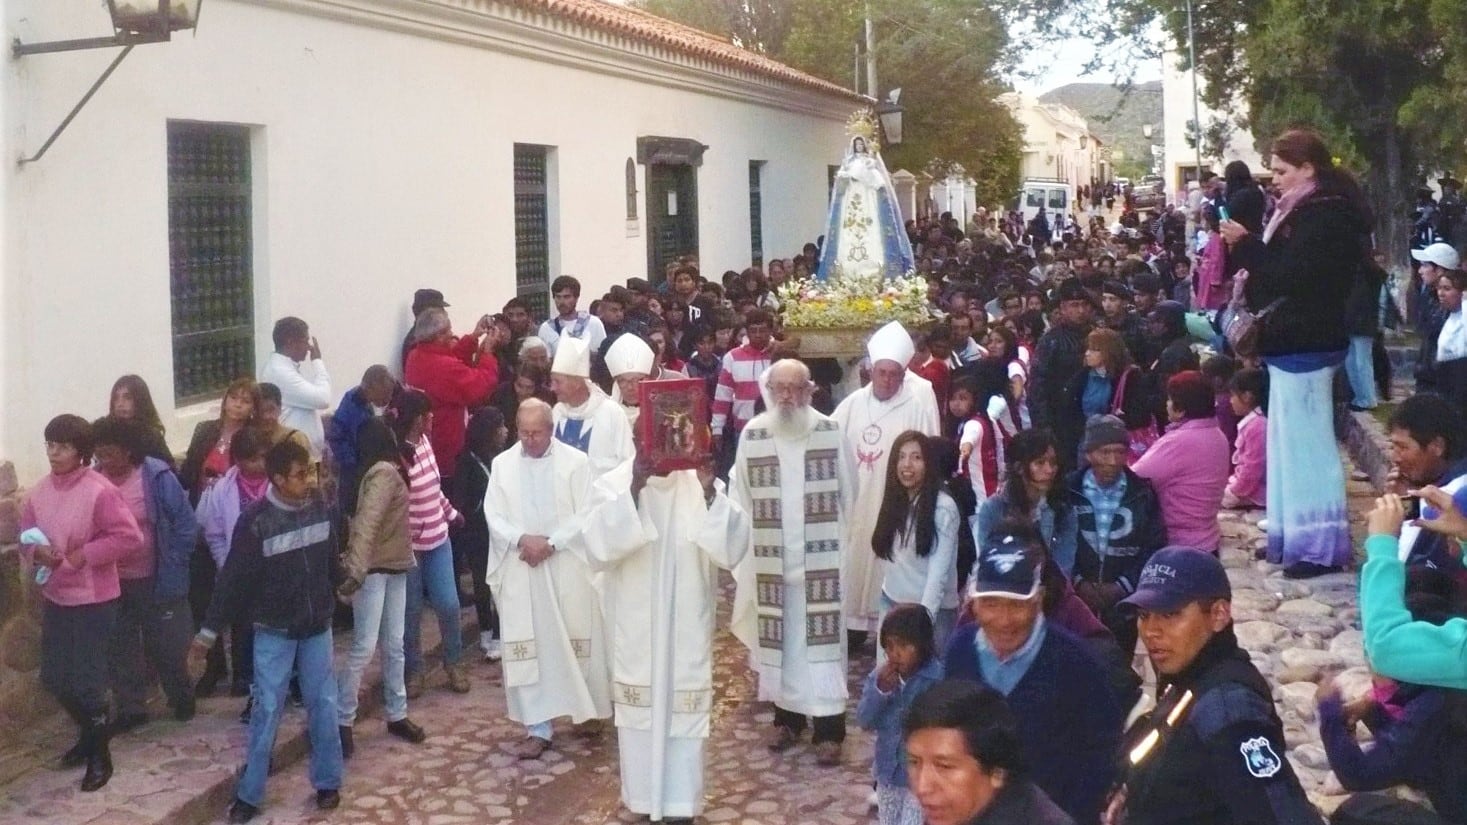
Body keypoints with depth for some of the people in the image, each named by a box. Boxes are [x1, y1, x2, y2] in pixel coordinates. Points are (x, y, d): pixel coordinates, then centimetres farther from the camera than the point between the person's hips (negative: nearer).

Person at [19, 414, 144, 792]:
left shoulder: (100, 491, -17)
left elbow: (129, 536, -20)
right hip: (54, 598, 7)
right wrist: (37, 552, -11)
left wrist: (82, 555, -20)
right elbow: (26, 538, 11)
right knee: (54, 678, 14)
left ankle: (100, 754, 17)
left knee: (86, 680, -1)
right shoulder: (38, 492, 2)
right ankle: (89, 734, 38)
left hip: (93, 600, -7)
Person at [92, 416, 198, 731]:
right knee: (120, 647, 11)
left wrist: (172, 566, -10)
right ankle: (130, 708, 24)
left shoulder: (156, 477, -15)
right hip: (111, 583, 3)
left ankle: (182, 698, 32)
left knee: (167, 645, 10)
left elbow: (185, 524, -9)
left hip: (155, 581, -3)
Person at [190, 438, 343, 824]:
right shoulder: (255, 521, -18)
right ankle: (249, 794, 12)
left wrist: (339, 591, 25)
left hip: (318, 626, 3)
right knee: (267, 710, 1)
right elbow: (234, 579, -13)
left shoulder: (320, 509, -6)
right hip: (274, 631, -3)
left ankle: (327, 782, 23)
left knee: (323, 704, 8)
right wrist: (209, 630, -9)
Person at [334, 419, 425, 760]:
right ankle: (341, 721, -1)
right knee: (365, 646, -9)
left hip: (394, 567, 9)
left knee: (394, 645, 14)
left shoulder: (387, 473, 10)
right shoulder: (384, 474, -17)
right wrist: (355, 572, -36)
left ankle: (397, 715, 23)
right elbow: (366, 524, -28)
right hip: (373, 569, -9)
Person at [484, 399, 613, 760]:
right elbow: (493, 515, 2)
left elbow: (585, 514, -8)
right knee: (529, 646, 0)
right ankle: (538, 727, 4)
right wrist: (521, 539, -16)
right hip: (521, 570, 2)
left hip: (568, 567, -2)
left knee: (577, 641, 7)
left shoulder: (577, 462, -4)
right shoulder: (502, 464, 5)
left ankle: (588, 708, 28)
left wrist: (550, 543, -17)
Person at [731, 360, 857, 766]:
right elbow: (739, 496, 4)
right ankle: (787, 716, 25)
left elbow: (847, 492, 3)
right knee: (779, 638, 10)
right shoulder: (752, 435, 0)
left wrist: (844, 544, 2)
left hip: (821, 558, -2)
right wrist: (745, 544, -1)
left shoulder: (830, 431, -2)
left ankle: (829, 728, 5)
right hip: (770, 558, 2)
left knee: (821, 639, -1)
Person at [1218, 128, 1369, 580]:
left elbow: (1292, 275, -24)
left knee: (1307, 442, -6)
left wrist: (1246, 244, -17)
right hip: (1294, 344, 11)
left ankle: (1321, 546, 0)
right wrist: (1246, 247, 2)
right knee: (1288, 441, 16)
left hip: (1305, 346, -11)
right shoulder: (1305, 210, 14)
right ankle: (1294, 535, 24)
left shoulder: (1325, 216, -17)